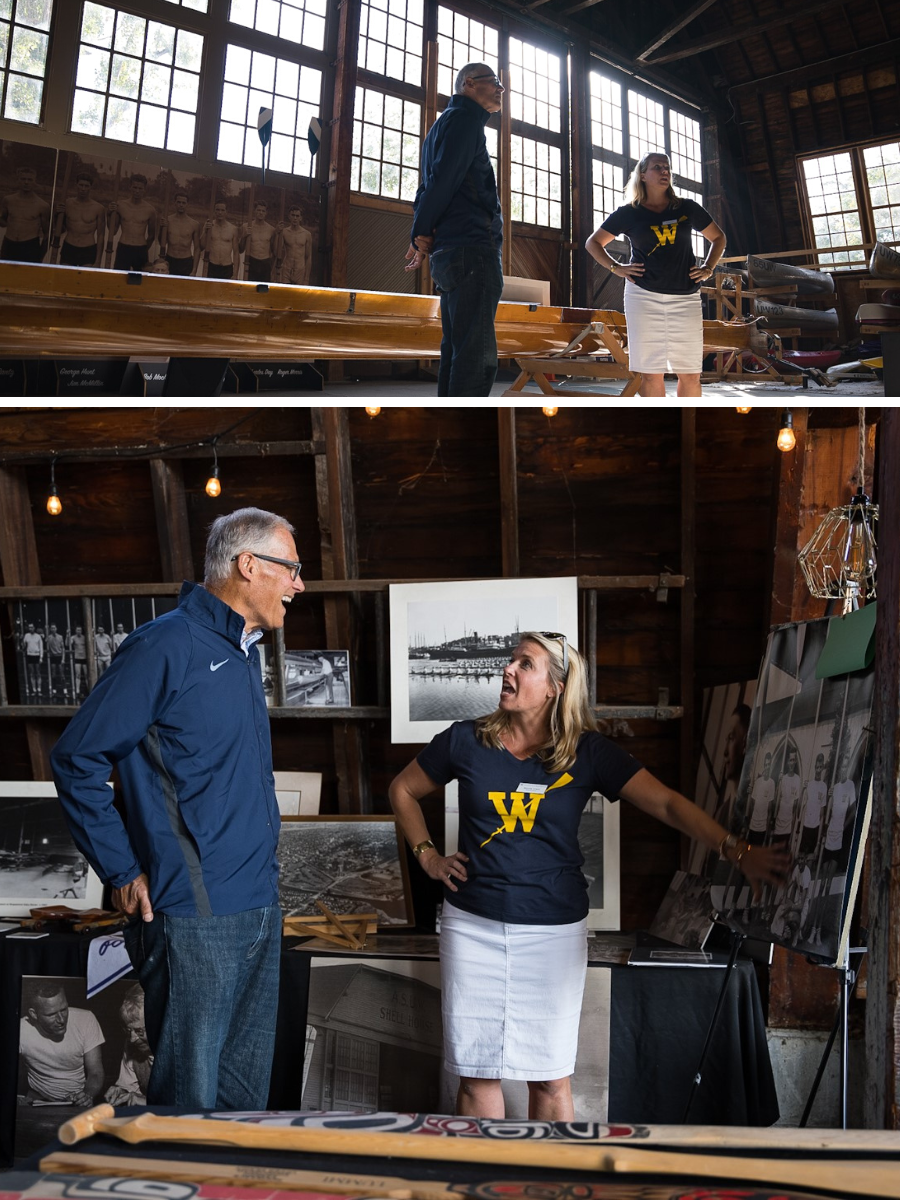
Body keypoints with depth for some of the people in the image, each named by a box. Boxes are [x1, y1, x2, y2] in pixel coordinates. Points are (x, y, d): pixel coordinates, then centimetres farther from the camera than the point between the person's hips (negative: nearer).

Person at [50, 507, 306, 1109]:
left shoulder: (245, 651, 14)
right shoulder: (167, 646, -14)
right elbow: (78, 759, -14)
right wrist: (124, 874, -12)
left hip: (260, 910, 9)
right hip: (196, 918, -8)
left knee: (248, 1088, 16)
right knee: (190, 1097, 1)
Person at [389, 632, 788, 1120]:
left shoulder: (587, 752, -2)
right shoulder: (467, 741, 1)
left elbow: (668, 804, -9)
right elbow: (403, 790, 16)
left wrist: (737, 851, -19)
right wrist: (428, 857, 6)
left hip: (554, 929, -1)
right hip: (473, 925, 1)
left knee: (550, 1077, 6)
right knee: (477, 1074, 6)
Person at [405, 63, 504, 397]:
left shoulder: (444, 123, 29)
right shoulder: (465, 118, -2)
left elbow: (430, 184, 23)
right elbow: (443, 179, -14)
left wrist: (421, 238, 10)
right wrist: (422, 236, -8)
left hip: (449, 256, 10)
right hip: (473, 249, -10)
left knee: (456, 353, 7)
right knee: (476, 357, -16)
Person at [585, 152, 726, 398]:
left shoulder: (687, 208, 9)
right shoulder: (629, 213, 5)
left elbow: (718, 238, 21)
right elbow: (593, 243, 14)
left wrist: (708, 268, 8)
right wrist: (616, 267, 1)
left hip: (685, 298, 2)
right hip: (644, 295, -2)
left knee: (691, 373, -1)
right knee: (652, 373, -2)